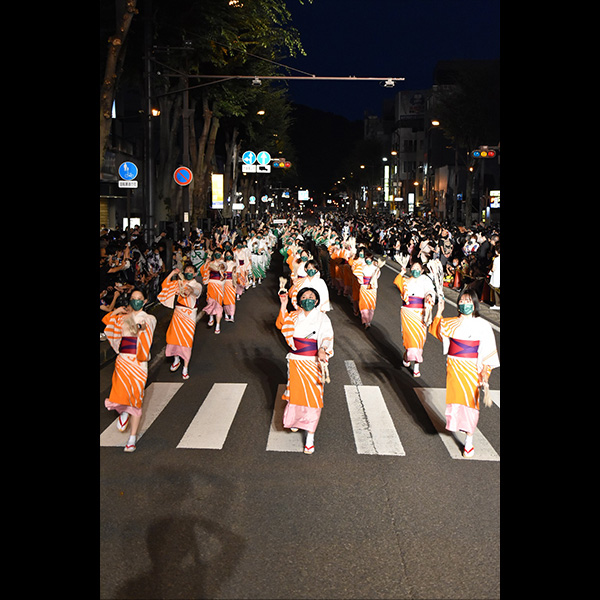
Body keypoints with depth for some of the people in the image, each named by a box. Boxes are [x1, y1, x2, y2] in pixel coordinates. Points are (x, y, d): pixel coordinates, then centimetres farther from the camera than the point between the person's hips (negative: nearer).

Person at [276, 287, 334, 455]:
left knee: (313, 397, -1)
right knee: (296, 392, 14)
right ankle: (296, 420, 44)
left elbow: (327, 337, -13)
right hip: (296, 361, 2)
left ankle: (310, 435, 8)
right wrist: (283, 304, -19)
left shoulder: (322, 318, -3)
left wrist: (322, 350, -33)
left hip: (314, 362, -2)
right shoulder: (294, 316, 3)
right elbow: (280, 324, -13)